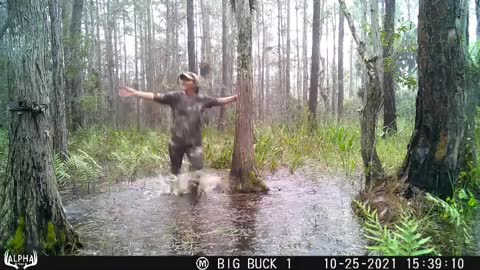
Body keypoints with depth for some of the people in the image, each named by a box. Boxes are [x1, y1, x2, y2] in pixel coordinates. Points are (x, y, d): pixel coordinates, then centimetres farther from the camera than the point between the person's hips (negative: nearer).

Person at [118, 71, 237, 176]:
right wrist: (134, 92, -14)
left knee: (198, 170, -6)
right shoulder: (175, 97, -3)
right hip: (177, 142, 0)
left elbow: (219, 101, 10)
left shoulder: (202, 99, 2)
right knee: (175, 171, 15)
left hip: (194, 142, 0)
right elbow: (155, 96, -8)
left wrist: (235, 97, 9)